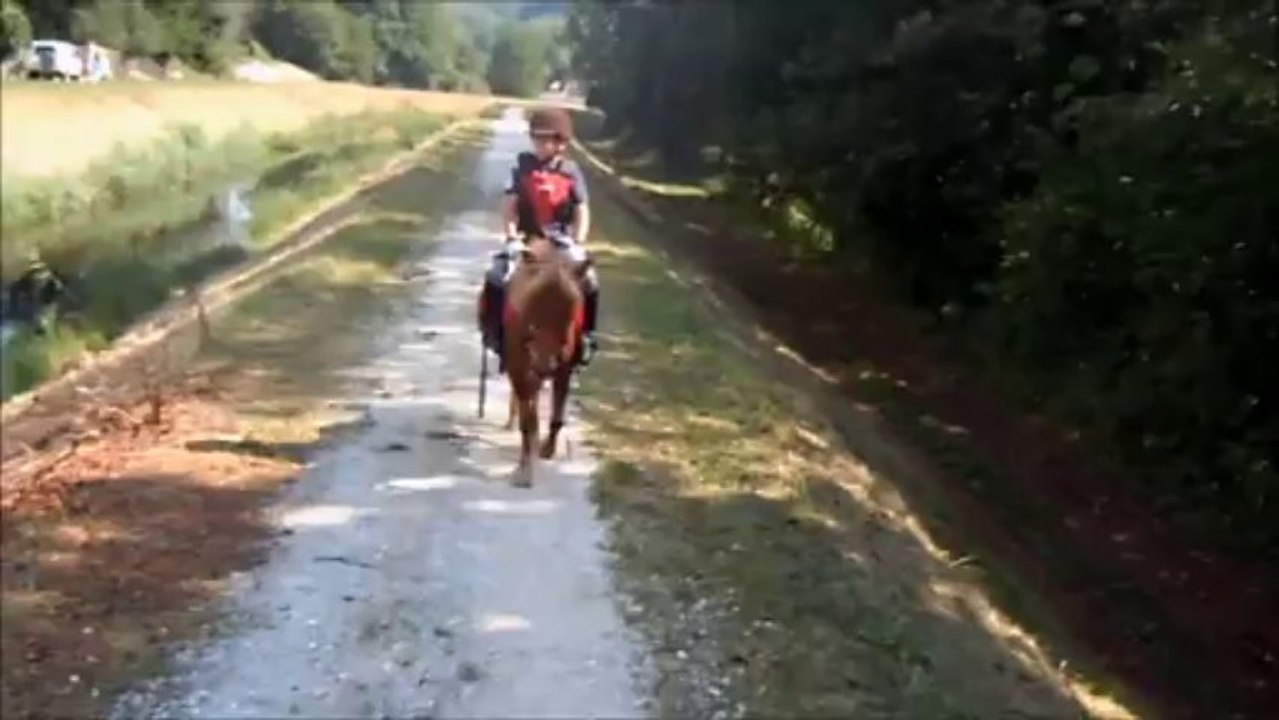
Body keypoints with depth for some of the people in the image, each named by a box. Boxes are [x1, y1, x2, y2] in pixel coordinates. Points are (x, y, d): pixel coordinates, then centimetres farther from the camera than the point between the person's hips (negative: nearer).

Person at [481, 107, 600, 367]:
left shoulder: (571, 172, -1)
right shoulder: (523, 167, -2)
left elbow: (582, 211, -1)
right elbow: (509, 205, -4)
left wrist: (578, 244, -13)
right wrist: (511, 238, -16)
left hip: (561, 241, 0)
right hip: (526, 240, 0)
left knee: (589, 282, -18)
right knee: (496, 280, -20)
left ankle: (585, 335, 3)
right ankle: (495, 335, -2)